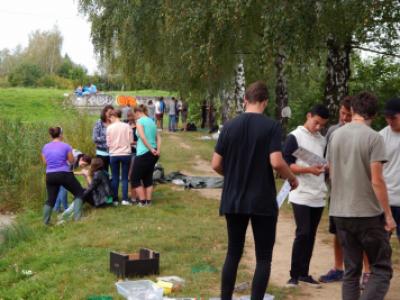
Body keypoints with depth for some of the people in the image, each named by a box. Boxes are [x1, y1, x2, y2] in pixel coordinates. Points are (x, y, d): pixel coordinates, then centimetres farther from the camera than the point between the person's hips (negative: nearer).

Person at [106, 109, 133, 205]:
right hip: (126, 154, 0)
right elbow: (131, 141, 1)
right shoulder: (127, 126, -4)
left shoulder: (110, 127, -5)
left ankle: (115, 199, 10)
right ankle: (125, 199, 1)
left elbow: (108, 143, -1)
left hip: (114, 155, 0)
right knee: (125, 178, 6)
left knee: (115, 178, 8)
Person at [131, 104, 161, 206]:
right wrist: (158, 150, -3)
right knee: (148, 178, 17)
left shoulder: (140, 121, -7)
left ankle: (142, 201, 3)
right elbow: (158, 138, 7)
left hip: (143, 153, -7)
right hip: (153, 155, 7)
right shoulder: (152, 121, 15)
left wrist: (151, 149, -16)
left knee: (135, 178, 5)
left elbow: (142, 137, -20)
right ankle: (148, 201, 17)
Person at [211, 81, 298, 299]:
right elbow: (276, 162, -18)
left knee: (233, 253, 15)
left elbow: (216, 165, 3)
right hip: (262, 201, -4)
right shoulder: (271, 126, -8)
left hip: (233, 201, 4)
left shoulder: (229, 126, 3)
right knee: (263, 257, 5)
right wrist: (292, 178, 1)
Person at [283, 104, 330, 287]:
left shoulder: (322, 140, 15)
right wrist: (309, 170, -22)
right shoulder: (294, 137, -5)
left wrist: (327, 167, 2)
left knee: (310, 235, 9)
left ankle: (304, 273, 17)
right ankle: (294, 274, -1)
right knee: (303, 233, -11)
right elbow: (287, 165, -11)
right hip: (301, 195, -6)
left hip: (318, 196, 6)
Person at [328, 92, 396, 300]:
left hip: (340, 213, 6)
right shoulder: (374, 138, -12)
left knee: (351, 271, 13)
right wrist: (388, 215, -9)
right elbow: (376, 180, -16)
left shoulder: (336, 135, 6)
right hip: (368, 213, -5)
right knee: (381, 270, 3)